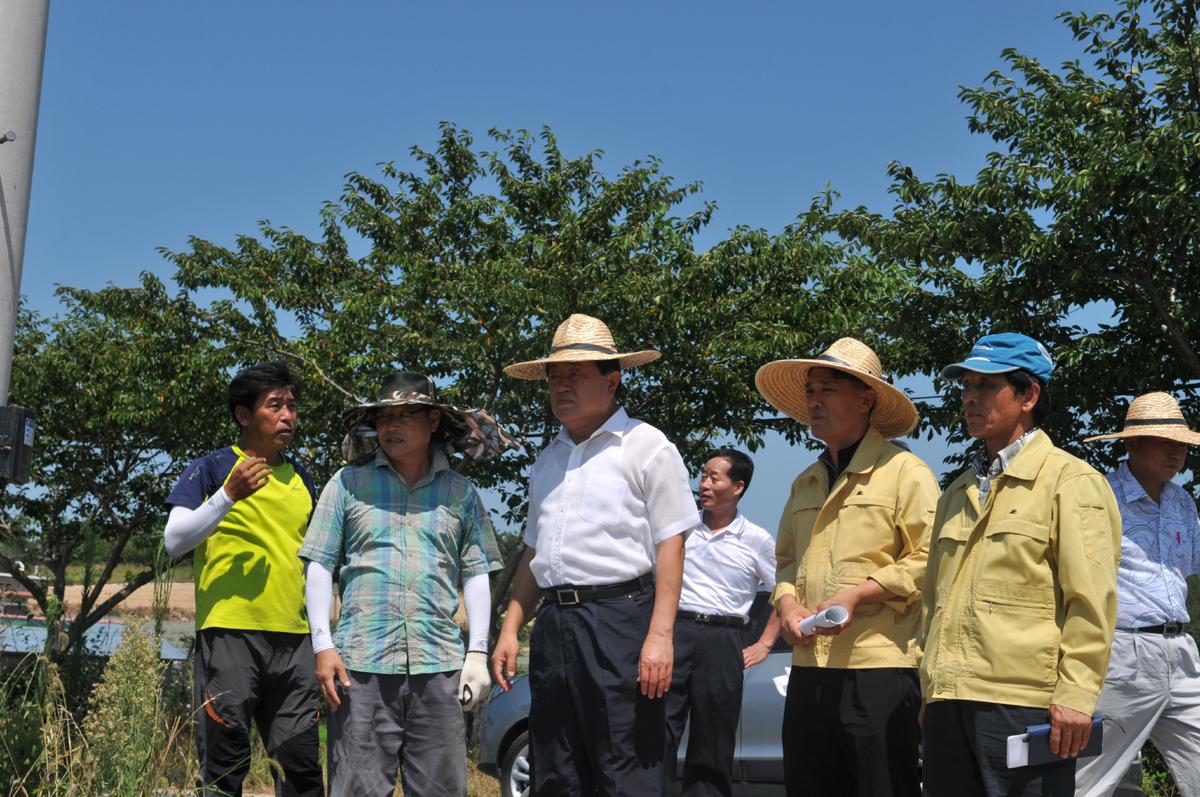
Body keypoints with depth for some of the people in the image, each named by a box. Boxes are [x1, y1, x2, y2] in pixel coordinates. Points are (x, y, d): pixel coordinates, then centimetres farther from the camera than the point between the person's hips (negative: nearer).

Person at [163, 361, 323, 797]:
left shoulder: (300, 478, 18)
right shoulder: (211, 469, 3)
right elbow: (173, 541, -8)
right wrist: (229, 495, -18)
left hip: (294, 638, 5)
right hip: (229, 634, -4)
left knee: (302, 761, 4)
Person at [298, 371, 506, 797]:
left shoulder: (461, 493, 12)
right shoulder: (348, 483, 9)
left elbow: (476, 575, 12)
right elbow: (319, 566, 7)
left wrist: (478, 652, 4)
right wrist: (323, 645, -3)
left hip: (439, 665, 1)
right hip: (362, 663, -1)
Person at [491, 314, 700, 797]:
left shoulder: (645, 446, -1)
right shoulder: (548, 460, 20)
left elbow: (669, 547, -7)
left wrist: (660, 635, -16)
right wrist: (510, 630, 15)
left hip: (619, 618, -6)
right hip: (554, 624, 7)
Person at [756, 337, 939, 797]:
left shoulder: (905, 472, -3)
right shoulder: (806, 484, 20)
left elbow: (927, 561, -10)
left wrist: (856, 595, -17)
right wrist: (786, 602, 6)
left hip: (878, 668, -7)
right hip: (809, 670, 7)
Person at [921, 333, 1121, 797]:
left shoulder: (1071, 481, -2)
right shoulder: (959, 493, 20)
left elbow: (1090, 601, -9)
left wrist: (1075, 695, -16)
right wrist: (931, 690, 17)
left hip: (1024, 705, -7)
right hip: (948, 703, 7)